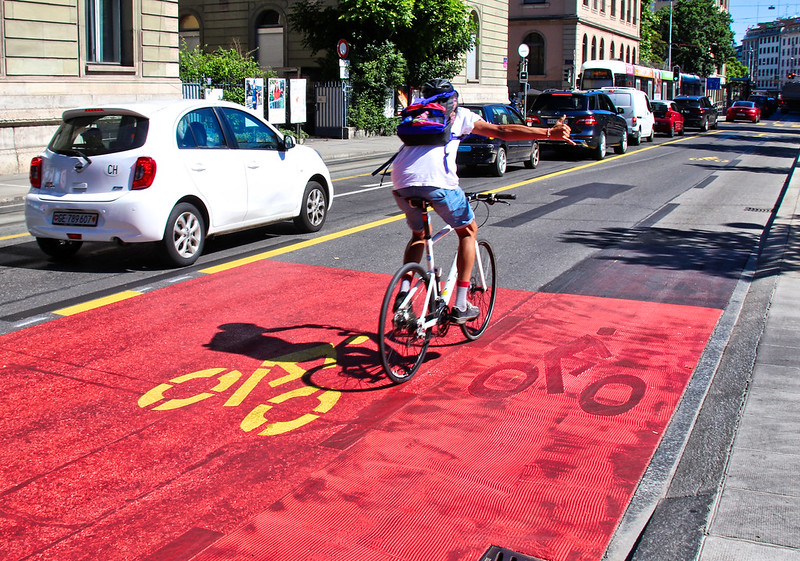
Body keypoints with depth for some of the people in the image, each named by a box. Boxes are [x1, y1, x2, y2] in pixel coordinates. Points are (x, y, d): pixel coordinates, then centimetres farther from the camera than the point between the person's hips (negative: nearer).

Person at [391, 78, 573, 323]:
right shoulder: (458, 114, 20)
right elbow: (502, 131, 12)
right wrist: (549, 133, 11)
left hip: (401, 183, 4)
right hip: (437, 181, -4)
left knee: (418, 234, 30)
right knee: (468, 231, 19)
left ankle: (403, 293, 12)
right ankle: (460, 306, 15)